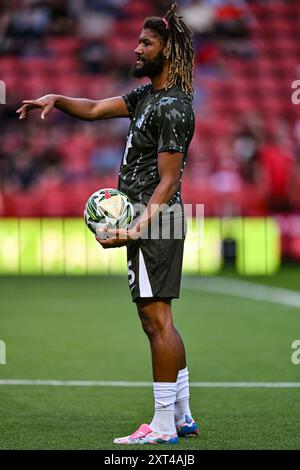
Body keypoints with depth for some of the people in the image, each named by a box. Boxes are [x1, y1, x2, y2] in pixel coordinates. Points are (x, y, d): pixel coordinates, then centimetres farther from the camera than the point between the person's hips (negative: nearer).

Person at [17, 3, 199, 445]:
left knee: (156, 318, -9)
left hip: (156, 223, -11)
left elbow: (168, 182, -20)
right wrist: (56, 99, 1)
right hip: (143, 218, 11)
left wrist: (138, 228, -27)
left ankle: (163, 425, -7)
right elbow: (95, 109, 19)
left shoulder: (172, 109, -17)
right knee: (158, 321, 14)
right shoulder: (148, 94, 14)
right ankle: (182, 416, 19)